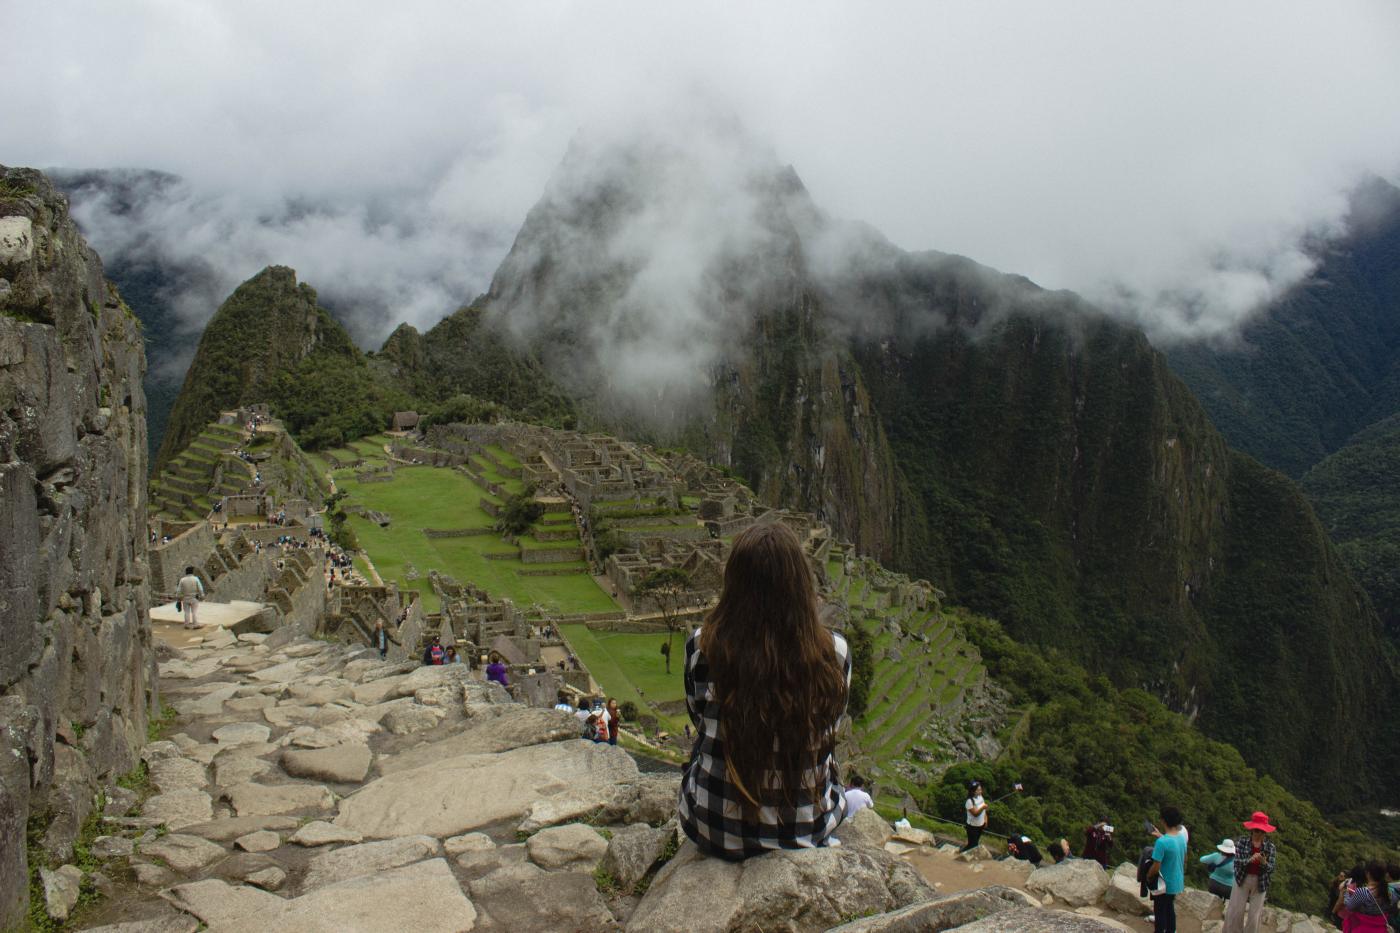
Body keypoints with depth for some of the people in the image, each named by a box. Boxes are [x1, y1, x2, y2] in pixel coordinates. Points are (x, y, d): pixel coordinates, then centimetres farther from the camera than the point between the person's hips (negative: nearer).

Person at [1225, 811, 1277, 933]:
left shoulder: (1270, 847, -6)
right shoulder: (1242, 841, -7)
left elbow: (1271, 869, -8)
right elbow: (1237, 862, -13)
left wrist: (1264, 863, -30)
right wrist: (1250, 860, -31)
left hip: (1260, 883, 1)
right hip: (1242, 880, 0)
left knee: (1255, 915, 6)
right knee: (1235, 912, 3)